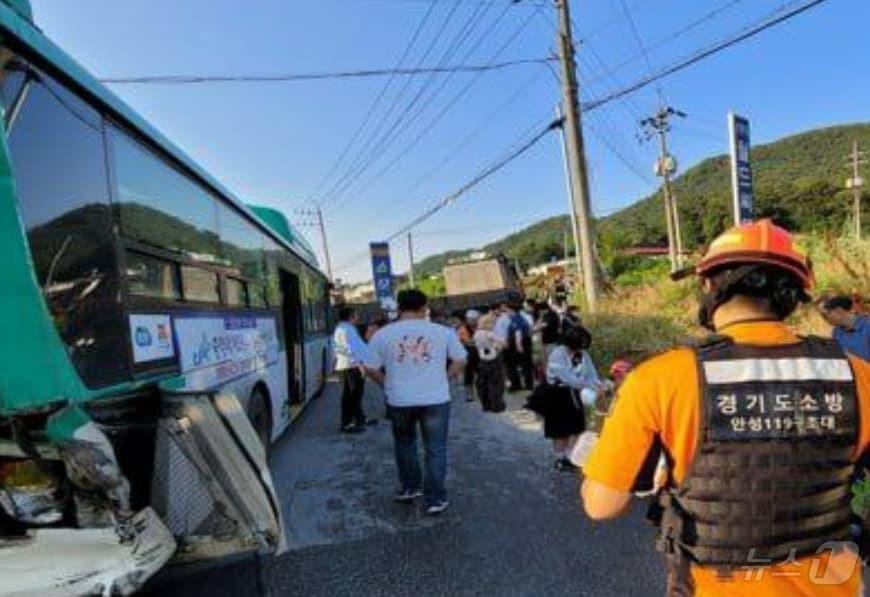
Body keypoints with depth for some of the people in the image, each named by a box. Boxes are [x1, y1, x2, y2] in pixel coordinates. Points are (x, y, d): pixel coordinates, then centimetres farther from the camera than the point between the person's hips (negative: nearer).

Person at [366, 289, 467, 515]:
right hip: (436, 399, -1)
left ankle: (409, 487, 32)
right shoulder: (443, 331, -2)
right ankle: (435, 499, 14)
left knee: (405, 444, 24)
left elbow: (372, 369, 0)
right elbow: (460, 360, 4)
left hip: (399, 400, 1)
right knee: (435, 450, 10)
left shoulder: (383, 334, -2)